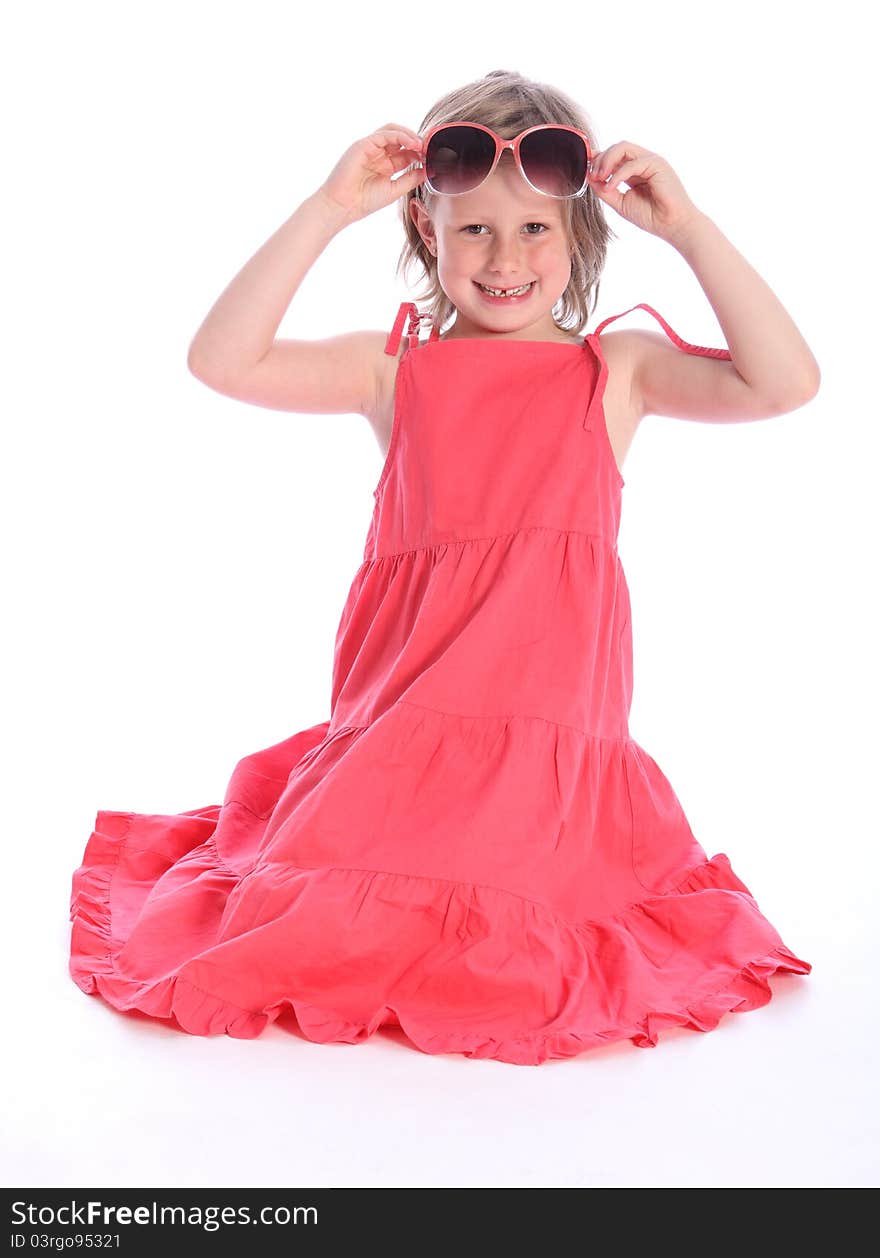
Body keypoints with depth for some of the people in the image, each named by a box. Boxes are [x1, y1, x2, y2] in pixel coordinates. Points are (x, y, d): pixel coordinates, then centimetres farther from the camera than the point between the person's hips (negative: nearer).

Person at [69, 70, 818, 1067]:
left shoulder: (618, 368, 8)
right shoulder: (392, 367, 7)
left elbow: (785, 383, -5)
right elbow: (222, 360, -5)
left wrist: (688, 229, -7)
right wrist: (329, 209, -8)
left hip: (556, 715, 0)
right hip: (411, 716, 1)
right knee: (338, 931, -6)